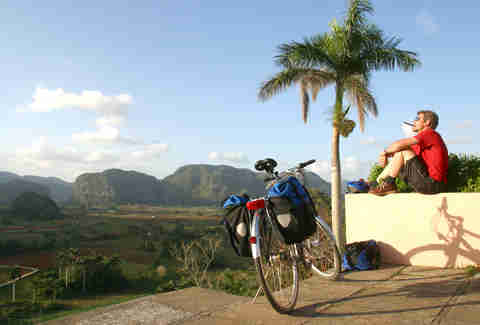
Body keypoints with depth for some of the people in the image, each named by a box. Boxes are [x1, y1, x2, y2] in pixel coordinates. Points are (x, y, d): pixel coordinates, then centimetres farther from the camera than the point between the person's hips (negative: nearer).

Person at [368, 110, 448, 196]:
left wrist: (385, 151, -2)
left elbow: (401, 144, -18)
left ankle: (389, 184, -9)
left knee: (403, 151, -14)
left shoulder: (430, 133, -8)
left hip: (431, 183, -10)